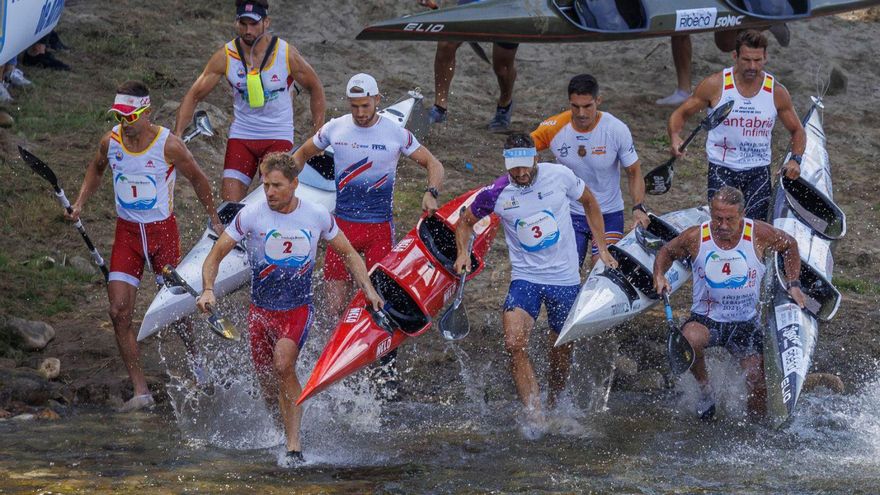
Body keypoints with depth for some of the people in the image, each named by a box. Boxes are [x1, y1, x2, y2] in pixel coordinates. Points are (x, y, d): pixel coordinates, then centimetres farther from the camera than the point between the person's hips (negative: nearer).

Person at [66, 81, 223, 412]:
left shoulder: (168, 145, -15)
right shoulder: (110, 142, -5)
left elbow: (197, 179, 1)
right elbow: (96, 169, 18)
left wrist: (214, 220, 7)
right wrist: (80, 203, 6)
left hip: (163, 230, -3)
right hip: (127, 232, 3)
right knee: (119, 313, -7)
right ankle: (140, 391, -2)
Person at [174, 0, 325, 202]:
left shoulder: (287, 54, -10)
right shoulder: (225, 56, -8)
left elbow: (315, 87, 4)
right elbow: (194, 95, -3)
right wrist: (177, 135, -13)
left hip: (279, 137, -2)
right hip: (241, 135, 2)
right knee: (229, 205, -8)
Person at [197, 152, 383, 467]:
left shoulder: (316, 216, -5)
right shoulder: (251, 215, -9)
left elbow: (349, 254, 10)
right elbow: (215, 255, -5)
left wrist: (368, 289, -3)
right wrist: (208, 290, -23)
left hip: (299, 309, -2)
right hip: (261, 310, 2)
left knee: (283, 363, -29)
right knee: (270, 393, 9)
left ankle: (294, 449, -28)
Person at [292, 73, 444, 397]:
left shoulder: (396, 134, -3)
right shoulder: (335, 129, 3)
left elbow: (433, 164, 3)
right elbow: (302, 155, 19)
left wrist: (431, 193, -17)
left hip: (380, 227, -2)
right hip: (342, 224, 2)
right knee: (334, 310, -3)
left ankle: (388, 368, 5)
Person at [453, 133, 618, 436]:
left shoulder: (559, 176, -8)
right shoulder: (495, 194, -9)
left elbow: (589, 202, 11)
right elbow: (465, 221, 10)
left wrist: (602, 247, 8)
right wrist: (463, 252, -8)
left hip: (565, 277, 1)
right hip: (525, 277, -1)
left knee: (561, 352, 11)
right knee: (514, 344, -22)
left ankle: (554, 405, 35)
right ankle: (534, 416, -23)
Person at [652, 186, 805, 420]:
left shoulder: (759, 234, -11)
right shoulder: (695, 238, -11)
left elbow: (789, 245, 9)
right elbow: (667, 252, 8)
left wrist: (794, 284, 3)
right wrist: (659, 275, -11)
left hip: (746, 323, 1)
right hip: (705, 319, -1)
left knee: (759, 388, -6)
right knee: (690, 339, -36)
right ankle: (705, 389, -7)